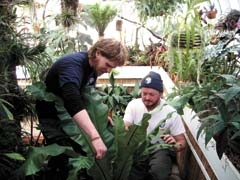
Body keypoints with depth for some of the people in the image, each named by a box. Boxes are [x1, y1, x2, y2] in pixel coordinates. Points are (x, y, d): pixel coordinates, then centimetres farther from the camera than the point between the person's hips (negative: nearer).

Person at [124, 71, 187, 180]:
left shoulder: (171, 113, -8)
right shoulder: (133, 104, -2)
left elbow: (182, 142, -1)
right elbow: (124, 128, -7)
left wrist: (175, 146, -26)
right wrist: (125, 130, -33)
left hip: (160, 149, 0)